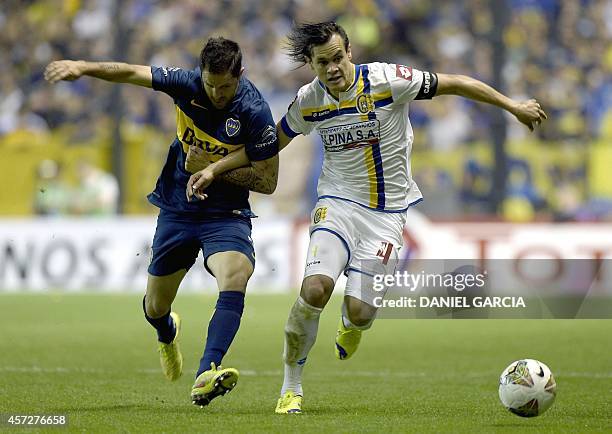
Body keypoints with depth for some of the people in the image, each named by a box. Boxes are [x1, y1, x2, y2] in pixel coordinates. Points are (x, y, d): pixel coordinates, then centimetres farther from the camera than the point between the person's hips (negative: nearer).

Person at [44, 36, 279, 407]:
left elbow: (268, 181, -13)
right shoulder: (187, 84, -10)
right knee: (156, 306, 11)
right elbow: (132, 73, 0)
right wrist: (83, 67, -14)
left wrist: (213, 168, -20)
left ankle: (206, 375, -41)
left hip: (226, 213, -3)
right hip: (177, 208, 3)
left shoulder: (255, 112, -19)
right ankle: (168, 334, 51)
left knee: (236, 279, -33)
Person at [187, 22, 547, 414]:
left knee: (359, 314, -10)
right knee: (316, 289, -24)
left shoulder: (386, 80, -14)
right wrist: (214, 169, 6)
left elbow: (455, 84, -6)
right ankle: (291, 388, -6)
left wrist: (513, 106, -2)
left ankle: (350, 327, 33)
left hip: (387, 213, -1)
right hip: (338, 203, 1)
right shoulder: (308, 102, -3)